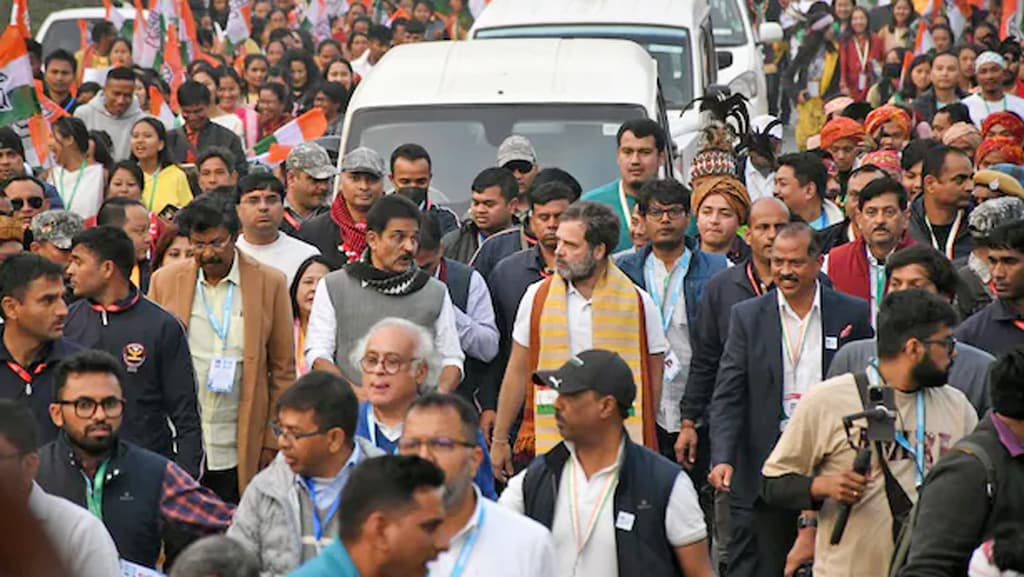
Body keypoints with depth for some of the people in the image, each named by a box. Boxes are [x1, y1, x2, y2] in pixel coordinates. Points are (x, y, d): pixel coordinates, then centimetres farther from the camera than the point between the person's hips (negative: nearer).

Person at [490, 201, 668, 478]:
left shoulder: (638, 303, 0)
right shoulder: (537, 297, 6)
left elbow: (653, 379, 4)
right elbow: (518, 372, 9)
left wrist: (642, 442, -2)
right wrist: (499, 439, 7)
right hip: (547, 442, 2)